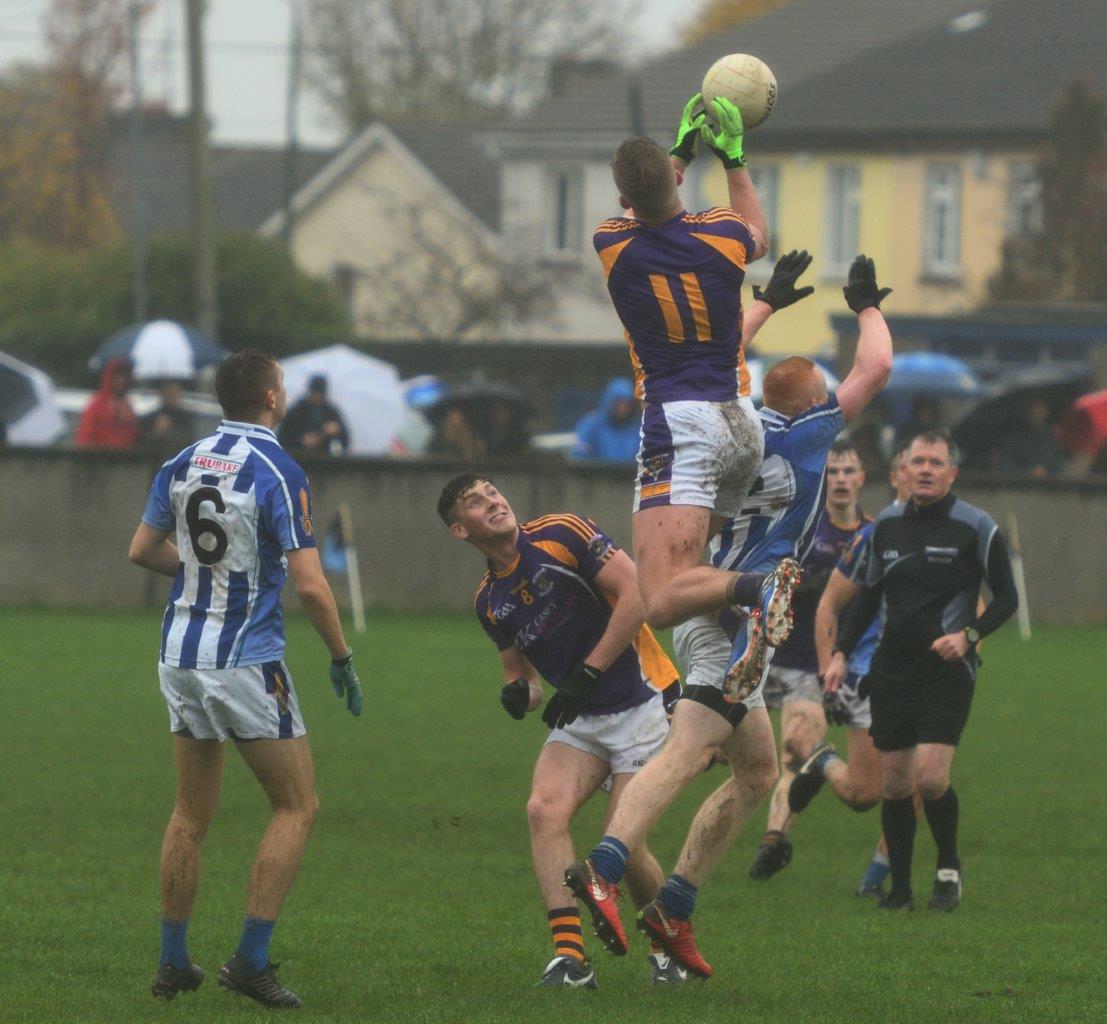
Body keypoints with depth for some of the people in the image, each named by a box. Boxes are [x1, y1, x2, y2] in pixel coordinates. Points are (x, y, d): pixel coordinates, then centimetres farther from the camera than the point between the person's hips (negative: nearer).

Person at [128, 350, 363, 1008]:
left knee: (192, 813, 15)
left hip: (180, 658, 6)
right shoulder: (279, 472, -14)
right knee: (298, 806, 3)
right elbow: (308, 582, -17)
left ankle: (174, 963, 16)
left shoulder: (183, 464, 5)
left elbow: (143, 550, 15)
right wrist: (343, 659, -5)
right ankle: (251, 961, -5)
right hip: (247, 663, -6)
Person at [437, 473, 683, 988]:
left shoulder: (562, 534, -10)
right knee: (544, 808, -20)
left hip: (640, 703, -6)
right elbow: (523, 674, 18)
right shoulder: (489, 601, 9)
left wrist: (586, 674, -18)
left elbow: (636, 595, -16)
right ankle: (570, 956, -23)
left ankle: (668, 949, 16)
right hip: (579, 718, 6)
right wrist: (519, 694, -7)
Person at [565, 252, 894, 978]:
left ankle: (673, 909, 10)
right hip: (742, 616, -9)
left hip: (712, 612, 9)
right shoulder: (808, 436, -3)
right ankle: (603, 869, -40)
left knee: (759, 772, 16)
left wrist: (771, 303, 37)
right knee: (686, 754, -22)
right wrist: (867, 306, 19)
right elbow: (875, 369, 1)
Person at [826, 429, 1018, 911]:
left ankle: (948, 867, 6)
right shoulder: (887, 523, 9)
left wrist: (969, 635, -16)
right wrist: (842, 652, 11)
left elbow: (1006, 598, 0)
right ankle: (900, 887, 11)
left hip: (947, 669, -4)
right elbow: (869, 595, 20)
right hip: (891, 669, 4)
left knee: (930, 776, -16)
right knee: (894, 782, 2)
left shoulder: (975, 526, -4)